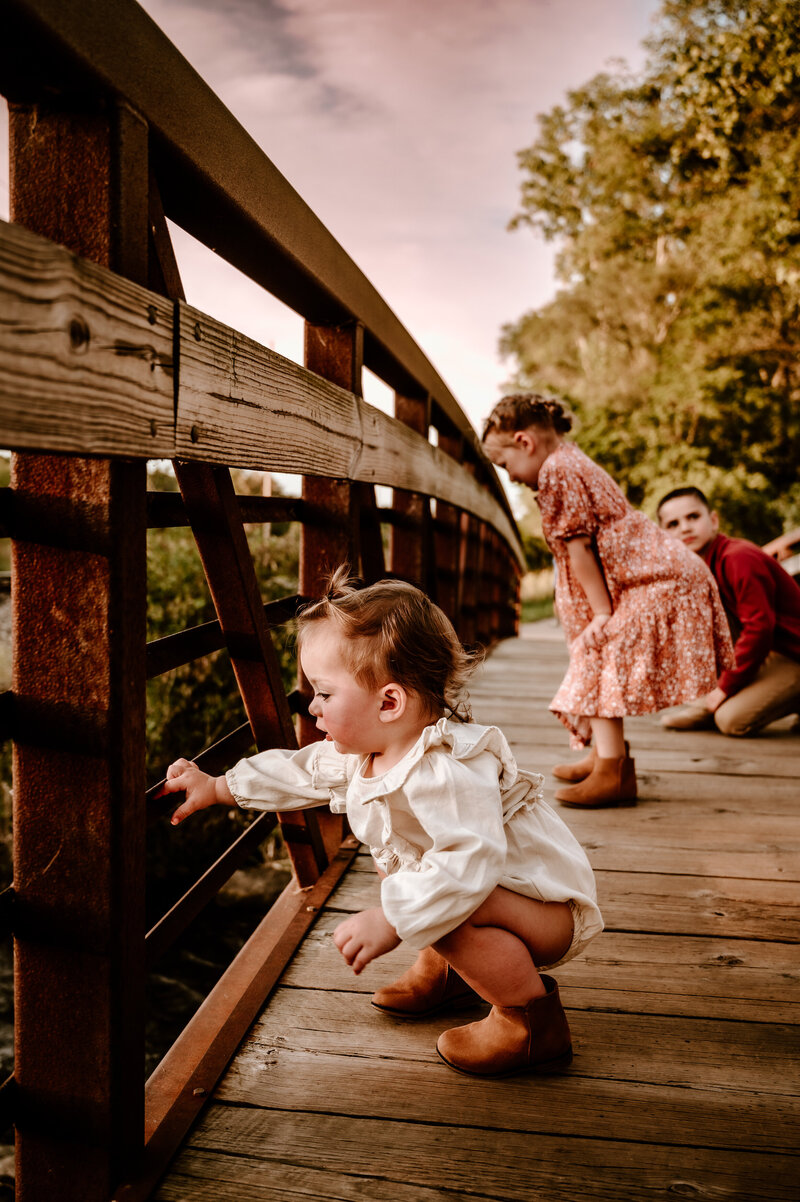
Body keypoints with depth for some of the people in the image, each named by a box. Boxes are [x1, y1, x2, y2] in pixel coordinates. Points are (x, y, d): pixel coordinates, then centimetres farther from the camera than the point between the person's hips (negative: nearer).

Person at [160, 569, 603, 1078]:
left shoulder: (447, 771, -35)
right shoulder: (365, 751, -3)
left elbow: (473, 861, -44)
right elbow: (302, 771, 11)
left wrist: (389, 921, -43)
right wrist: (216, 787, 11)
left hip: (553, 910, -10)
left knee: (452, 909, -36)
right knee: (393, 864, 20)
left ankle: (533, 1019, -14)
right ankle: (444, 970, 29)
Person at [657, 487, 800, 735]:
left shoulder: (740, 559, -23)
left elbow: (759, 629, -26)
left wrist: (726, 686, -20)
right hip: (763, 650, 9)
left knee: (732, 720, -23)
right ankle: (708, 703, -2)